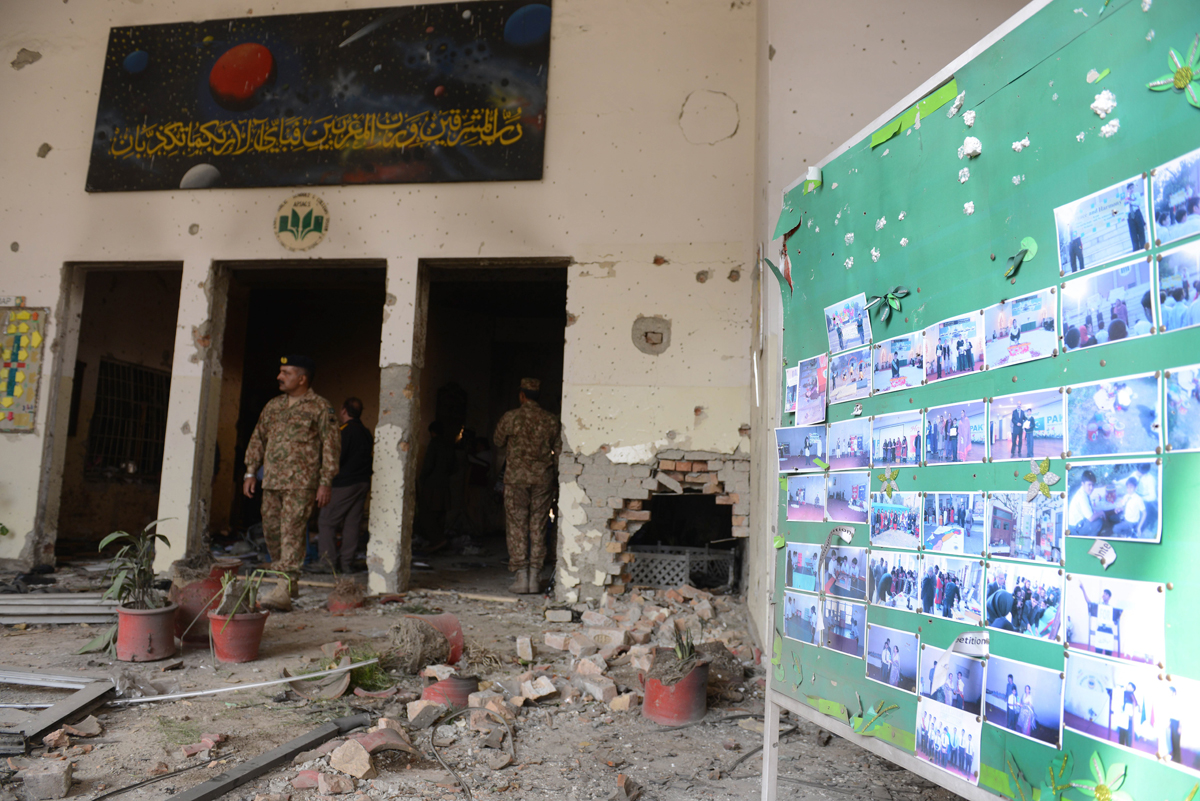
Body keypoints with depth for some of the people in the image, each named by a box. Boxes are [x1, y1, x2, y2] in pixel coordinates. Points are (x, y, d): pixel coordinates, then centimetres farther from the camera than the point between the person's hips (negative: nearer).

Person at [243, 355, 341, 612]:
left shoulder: (320, 407, -3)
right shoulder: (273, 406, 17)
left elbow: (331, 445, -6)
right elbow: (257, 439, 21)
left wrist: (326, 482, -11)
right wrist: (250, 471, 12)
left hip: (301, 482, -7)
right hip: (271, 481, 7)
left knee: (293, 532, -12)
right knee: (271, 530, 9)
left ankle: (284, 590, -15)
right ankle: (287, 582, 23)